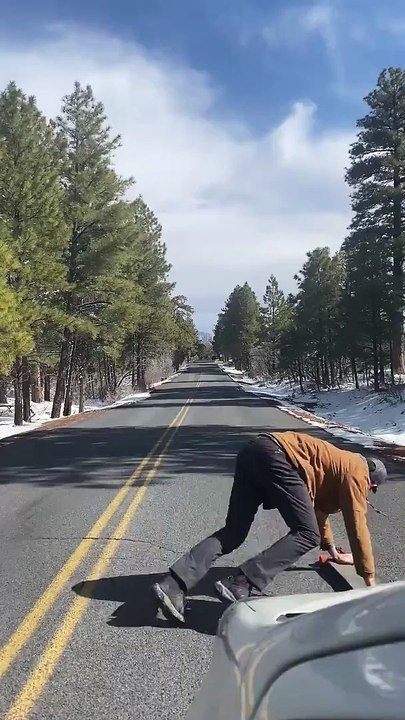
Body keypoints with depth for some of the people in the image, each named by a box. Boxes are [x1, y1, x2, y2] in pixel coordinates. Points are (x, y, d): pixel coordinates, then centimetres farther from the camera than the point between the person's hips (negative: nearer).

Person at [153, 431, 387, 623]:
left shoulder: (340, 464, 34)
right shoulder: (356, 473, 10)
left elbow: (318, 506, 46)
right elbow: (357, 526, 6)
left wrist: (332, 550, 59)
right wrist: (370, 579, 16)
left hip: (253, 452, 9)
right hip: (276, 456, -9)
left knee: (233, 534, 6)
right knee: (307, 534, -5)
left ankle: (174, 585, -6)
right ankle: (241, 586, -15)